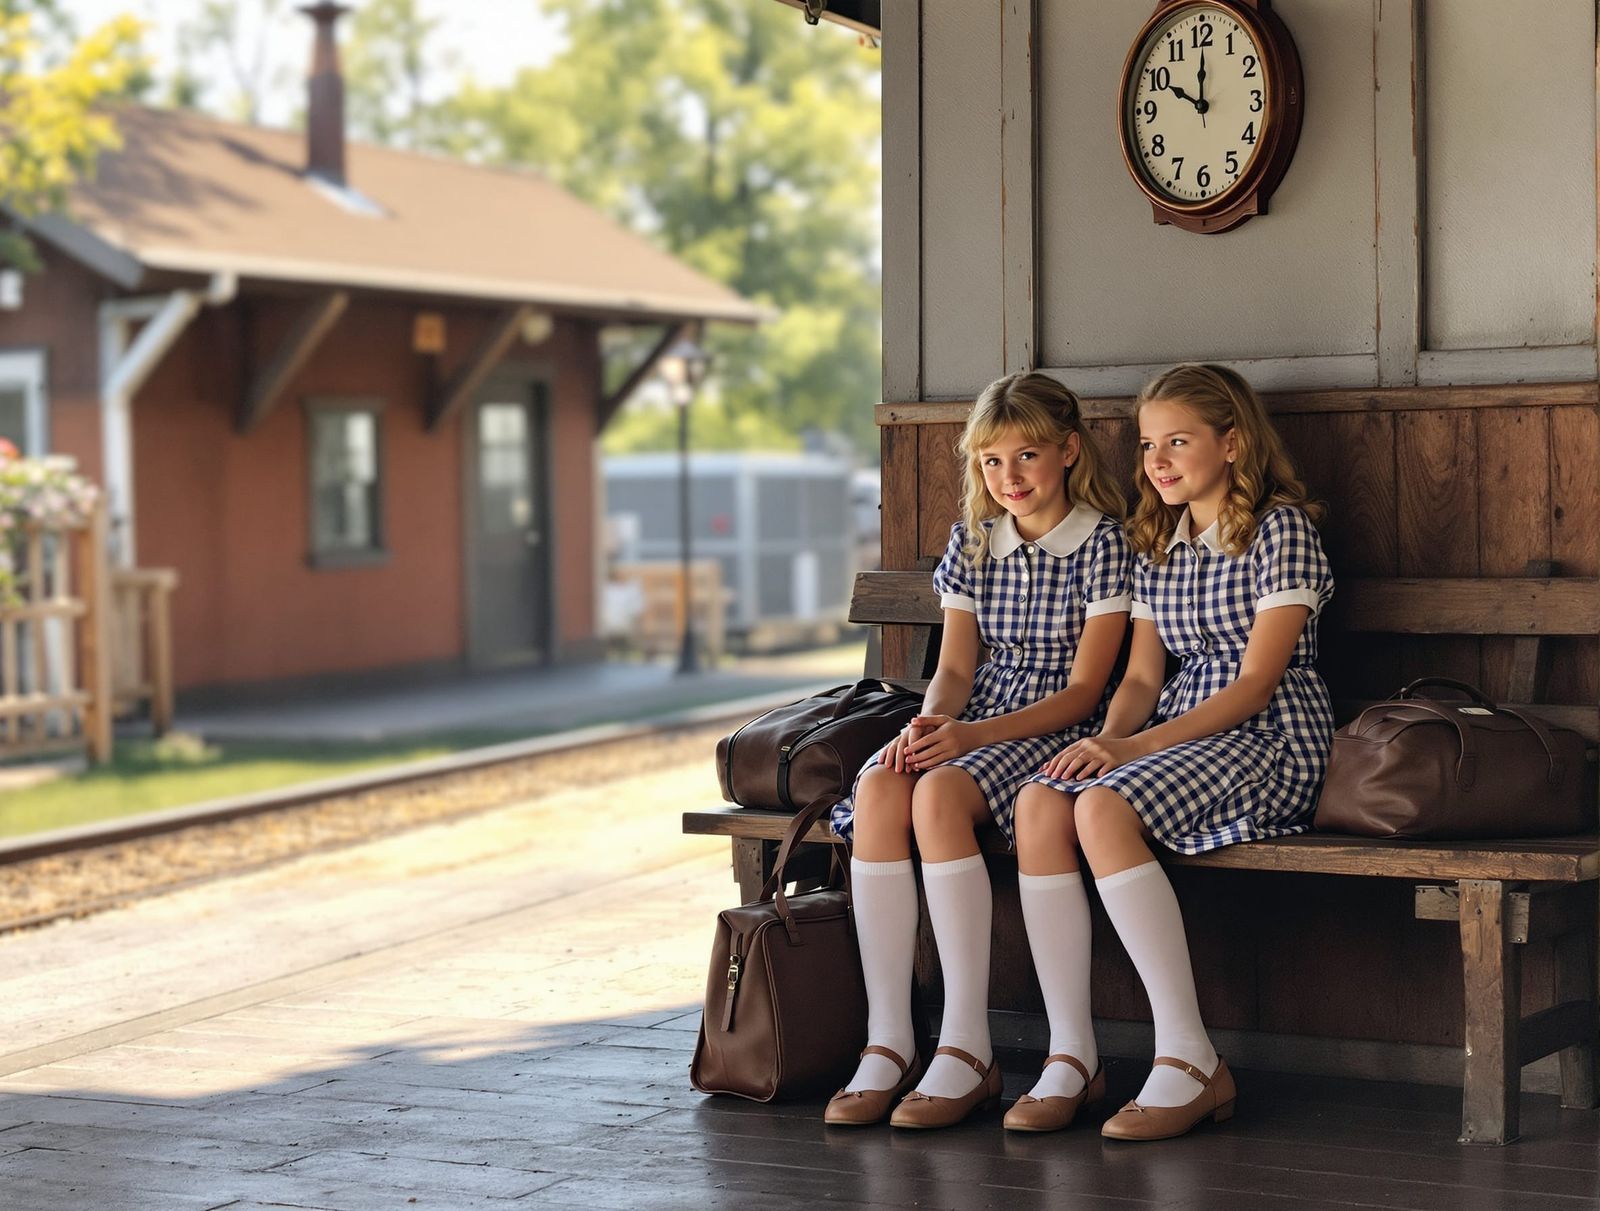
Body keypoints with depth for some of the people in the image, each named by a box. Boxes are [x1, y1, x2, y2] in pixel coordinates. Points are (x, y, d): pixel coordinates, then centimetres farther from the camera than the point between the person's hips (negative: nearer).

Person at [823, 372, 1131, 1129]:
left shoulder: (1101, 542, -5)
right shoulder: (973, 541, 13)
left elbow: (1084, 689, -9)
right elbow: (956, 665, 10)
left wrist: (974, 735, -21)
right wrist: (930, 722, -14)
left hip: (1056, 728, -5)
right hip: (971, 721, 5)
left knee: (939, 794, -34)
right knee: (877, 788, -27)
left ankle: (966, 1050, -31)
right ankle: (887, 1041, -28)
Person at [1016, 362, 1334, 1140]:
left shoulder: (1281, 528, -5)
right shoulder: (1155, 543, 18)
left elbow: (1256, 681, -12)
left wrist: (1138, 747, -19)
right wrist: (1108, 740, -7)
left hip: (1269, 737, -7)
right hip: (1179, 733, 7)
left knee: (1104, 809, -33)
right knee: (1039, 804, -23)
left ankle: (1191, 1062, -28)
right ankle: (1070, 1054, -22)